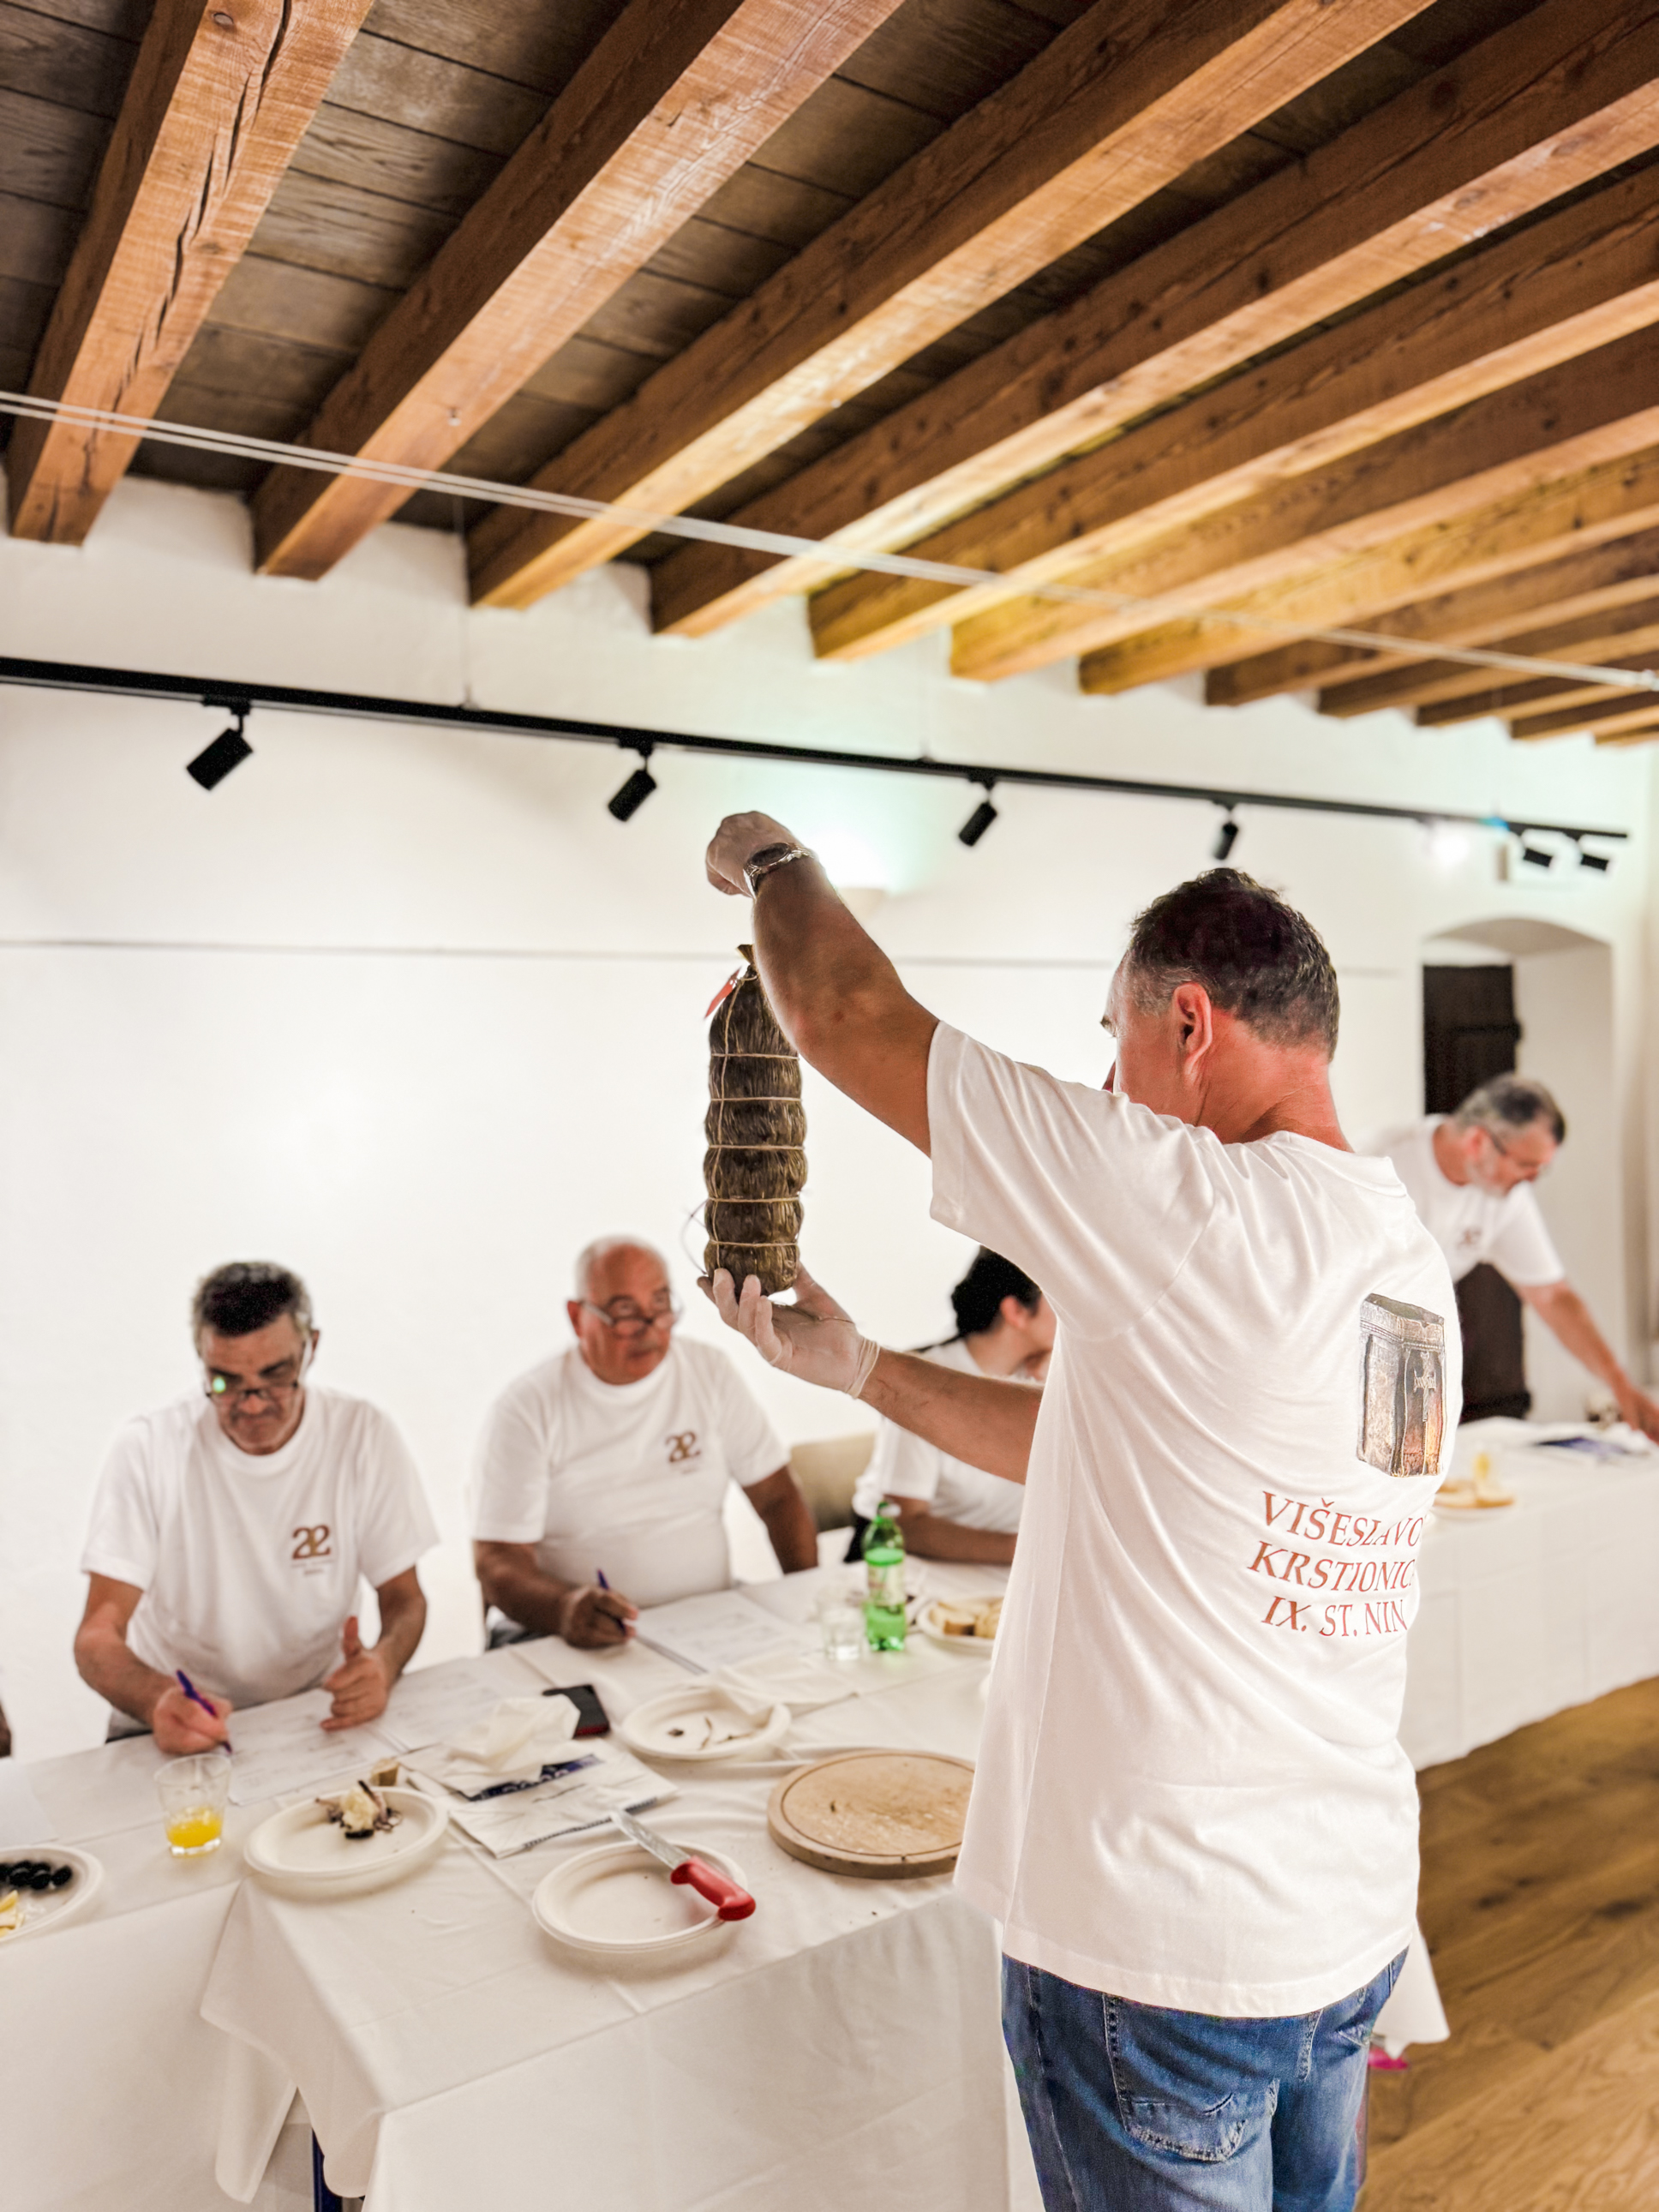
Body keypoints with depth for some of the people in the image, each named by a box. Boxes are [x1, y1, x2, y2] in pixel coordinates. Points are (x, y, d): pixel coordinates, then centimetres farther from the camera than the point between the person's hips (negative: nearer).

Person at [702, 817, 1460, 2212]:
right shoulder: (1413, 1267, 2)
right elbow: (1095, 1450, 10)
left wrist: (768, 856, 2)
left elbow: (849, 1016, -17)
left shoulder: (1202, 1212, -25)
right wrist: (857, 1366, 13)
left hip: (1164, 1953, -7)